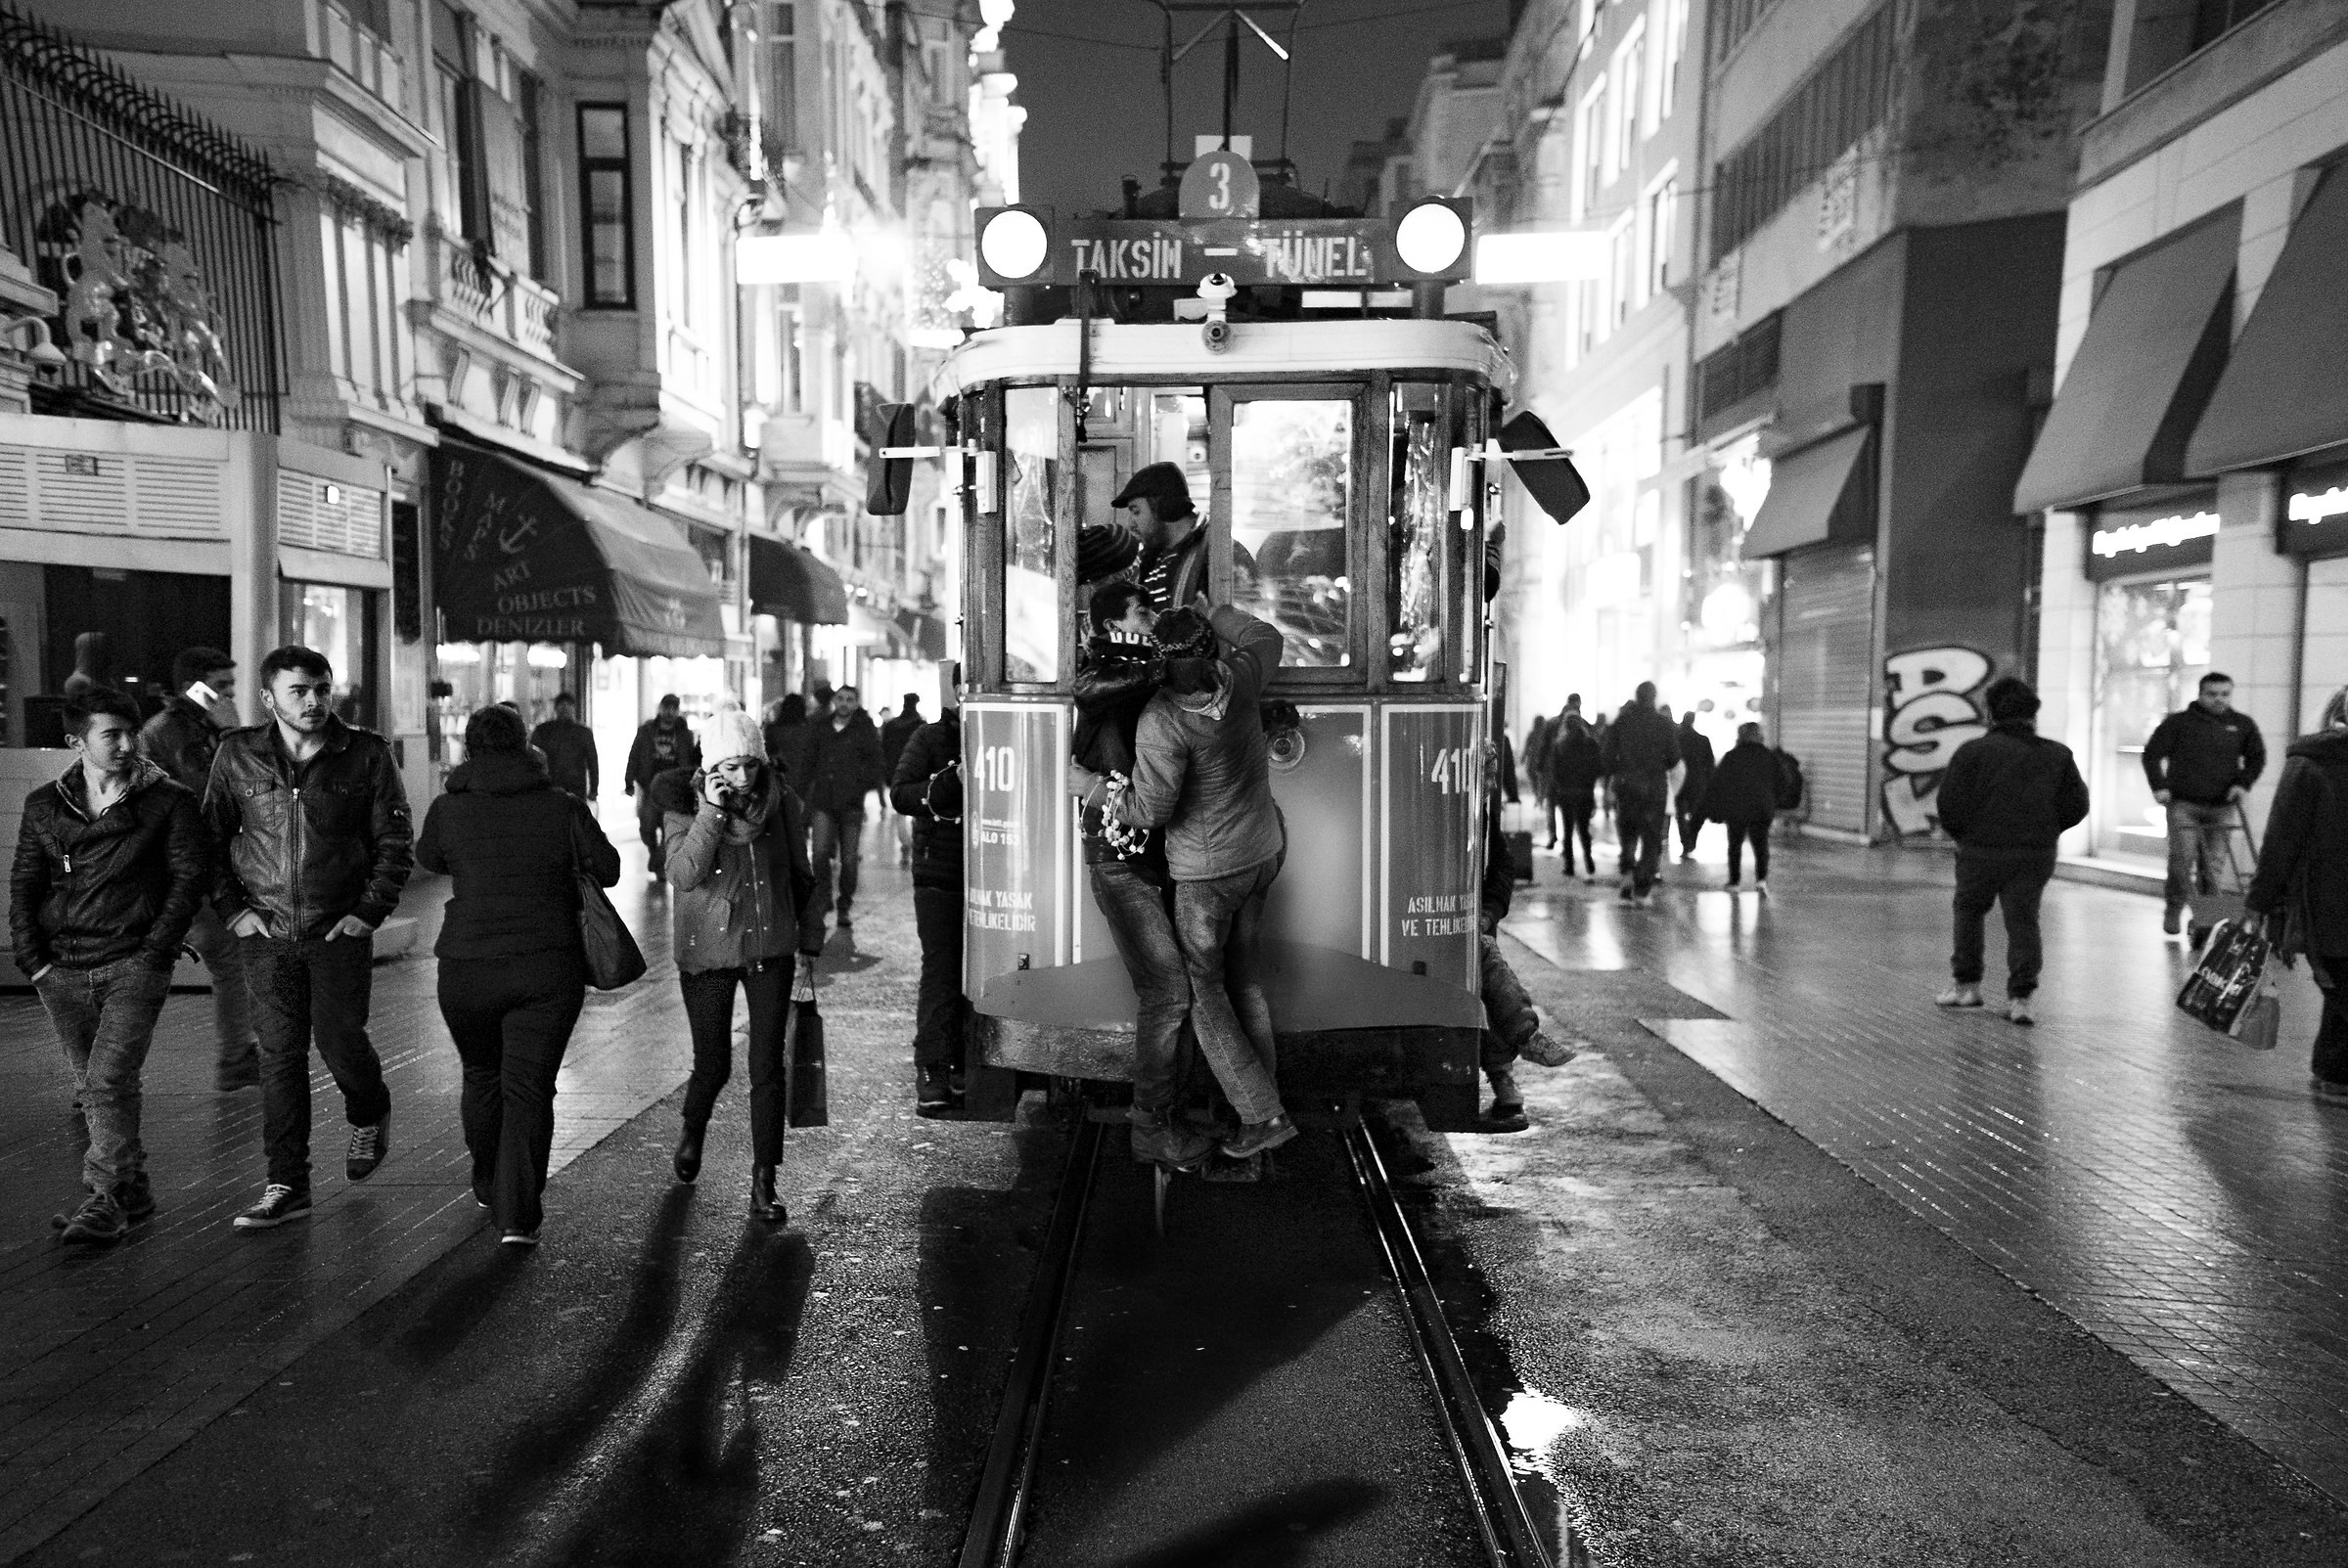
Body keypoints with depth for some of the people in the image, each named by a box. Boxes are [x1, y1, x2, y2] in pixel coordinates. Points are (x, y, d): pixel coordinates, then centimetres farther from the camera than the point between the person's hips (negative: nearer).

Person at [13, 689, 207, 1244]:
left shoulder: (169, 801, -1)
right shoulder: (44, 805, 9)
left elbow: (191, 875, -3)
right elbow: (24, 884, 11)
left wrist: (155, 950, -8)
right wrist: (33, 959, 1)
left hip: (134, 964, -4)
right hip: (62, 969, 4)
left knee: (110, 1079, -13)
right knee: (93, 1085, 10)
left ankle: (104, 1199, -6)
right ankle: (133, 1189, 22)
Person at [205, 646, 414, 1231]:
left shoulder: (366, 755, -4)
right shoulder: (237, 754, 1)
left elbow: (396, 841, 0)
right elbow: (210, 837, 9)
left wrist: (370, 911, -6)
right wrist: (232, 908, 1)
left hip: (340, 930, -2)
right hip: (267, 932, 2)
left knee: (340, 1042, 0)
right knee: (280, 1055, 3)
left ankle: (370, 1118, 34)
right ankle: (287, 1186, 12)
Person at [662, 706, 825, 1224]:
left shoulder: (782, 804, -4)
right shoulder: (685, 807, -9)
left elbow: (801, 876, 8)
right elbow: (683, 875, -24)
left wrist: (810, 942, 11)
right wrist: (711, 812, -29)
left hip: (771, 949, 1)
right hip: (707, 952, -1)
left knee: (767, 1066, -2)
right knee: (713, 1065, 10)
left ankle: (764, 1183, 7)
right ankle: (692, 1131, 44)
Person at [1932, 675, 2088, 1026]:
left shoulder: (1973, 750, -7)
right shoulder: (2058, 755, 5)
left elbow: (1950, 801, -11)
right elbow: (2076, 804, 5)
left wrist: (1962, 835, 6)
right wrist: (2045, 831, 17)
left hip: (1981, 850, -2)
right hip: (2037, 854, 2)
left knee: (1968, 912, 16)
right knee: (2023, 920, 7)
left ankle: (1966, 984, 22)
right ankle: (2020, 996, 0)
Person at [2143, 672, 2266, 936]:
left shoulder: (2243, 725, 9)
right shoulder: (2178, 722, -1)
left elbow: (2257, 757, 17)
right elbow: (2152, 753, 0)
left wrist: (2243, 783, 1)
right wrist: (2159, 786, -9)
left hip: (2221, 808, 3)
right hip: (2183, 804, -3)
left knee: (2211, 863, 6)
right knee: (2182, 857, -13)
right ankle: (2173, 910, 0)